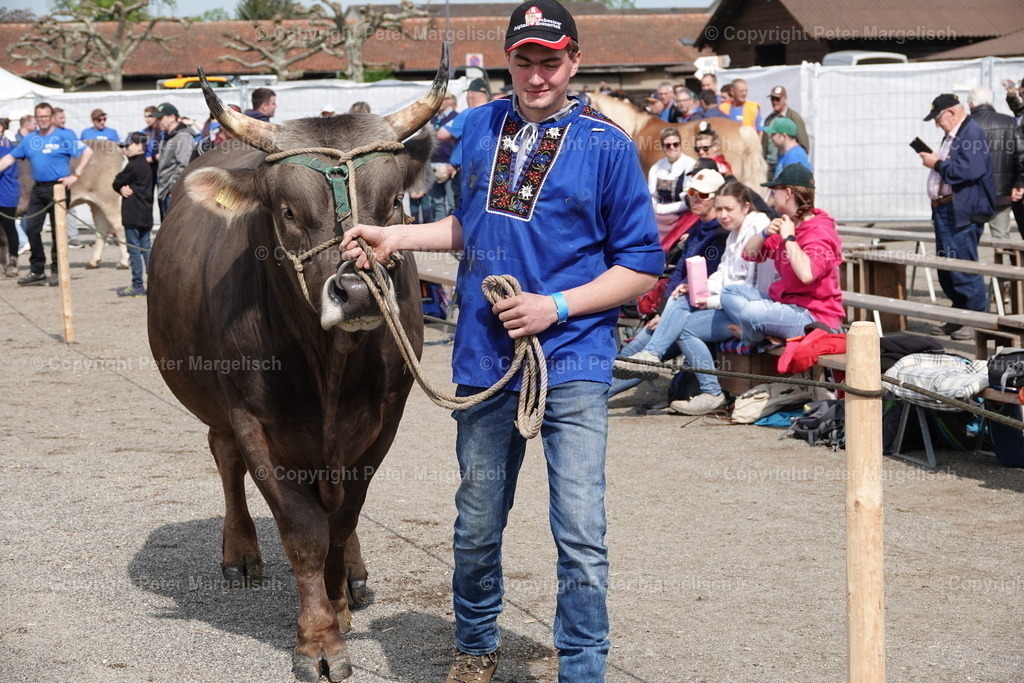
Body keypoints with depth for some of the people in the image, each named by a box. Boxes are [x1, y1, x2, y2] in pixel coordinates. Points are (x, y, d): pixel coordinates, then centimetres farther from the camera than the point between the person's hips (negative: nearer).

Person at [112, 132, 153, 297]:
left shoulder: (133, 166, -15)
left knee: (134, 249, -4)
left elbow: (117, 183, -9)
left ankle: (137, 286, -3)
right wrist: (123, 189, -4)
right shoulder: (146, 166, 14)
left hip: (133, 215, -9)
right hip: (146, 214, 9)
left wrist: (121, 187, 9)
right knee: (146, 248, 11)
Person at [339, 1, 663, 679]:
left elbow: (642, 266, -6)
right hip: (483, 362, 5)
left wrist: (555, 306, -15)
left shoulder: (607, 145, -7)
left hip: (571, 364, -4)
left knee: (580, 535, -8)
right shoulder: (481, 126, 8)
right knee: (477, 527, 16)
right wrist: (394, 237, 11)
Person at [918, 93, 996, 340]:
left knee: (963, 268, -7)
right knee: (947, 270, 14)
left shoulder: (972, 132, -12)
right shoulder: (951, 135, 18)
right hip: (945, 210, 10)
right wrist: (932, 160, 6)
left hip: (963, 213, -10)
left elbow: (970, 170, -24)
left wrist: (937, 164, -15)